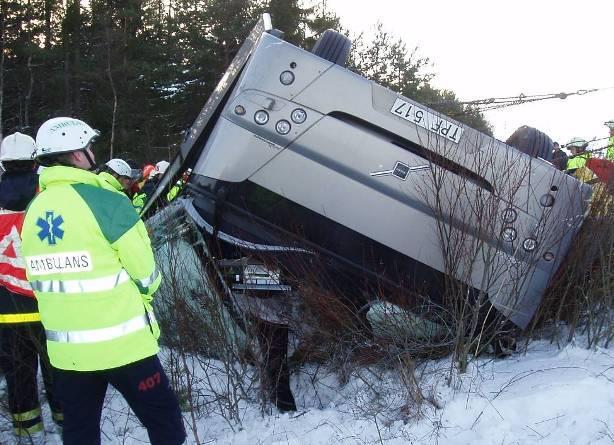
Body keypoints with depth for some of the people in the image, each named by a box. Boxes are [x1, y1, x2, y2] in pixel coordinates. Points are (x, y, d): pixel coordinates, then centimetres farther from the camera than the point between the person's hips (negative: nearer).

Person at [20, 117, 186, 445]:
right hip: (121, 343, -6)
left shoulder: (33, 212, 3)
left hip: (65, 349, 6)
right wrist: (142, 294, 11)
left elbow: (39, 278, 10)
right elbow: (145, 272, -10)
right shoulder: (106, 202, -15)